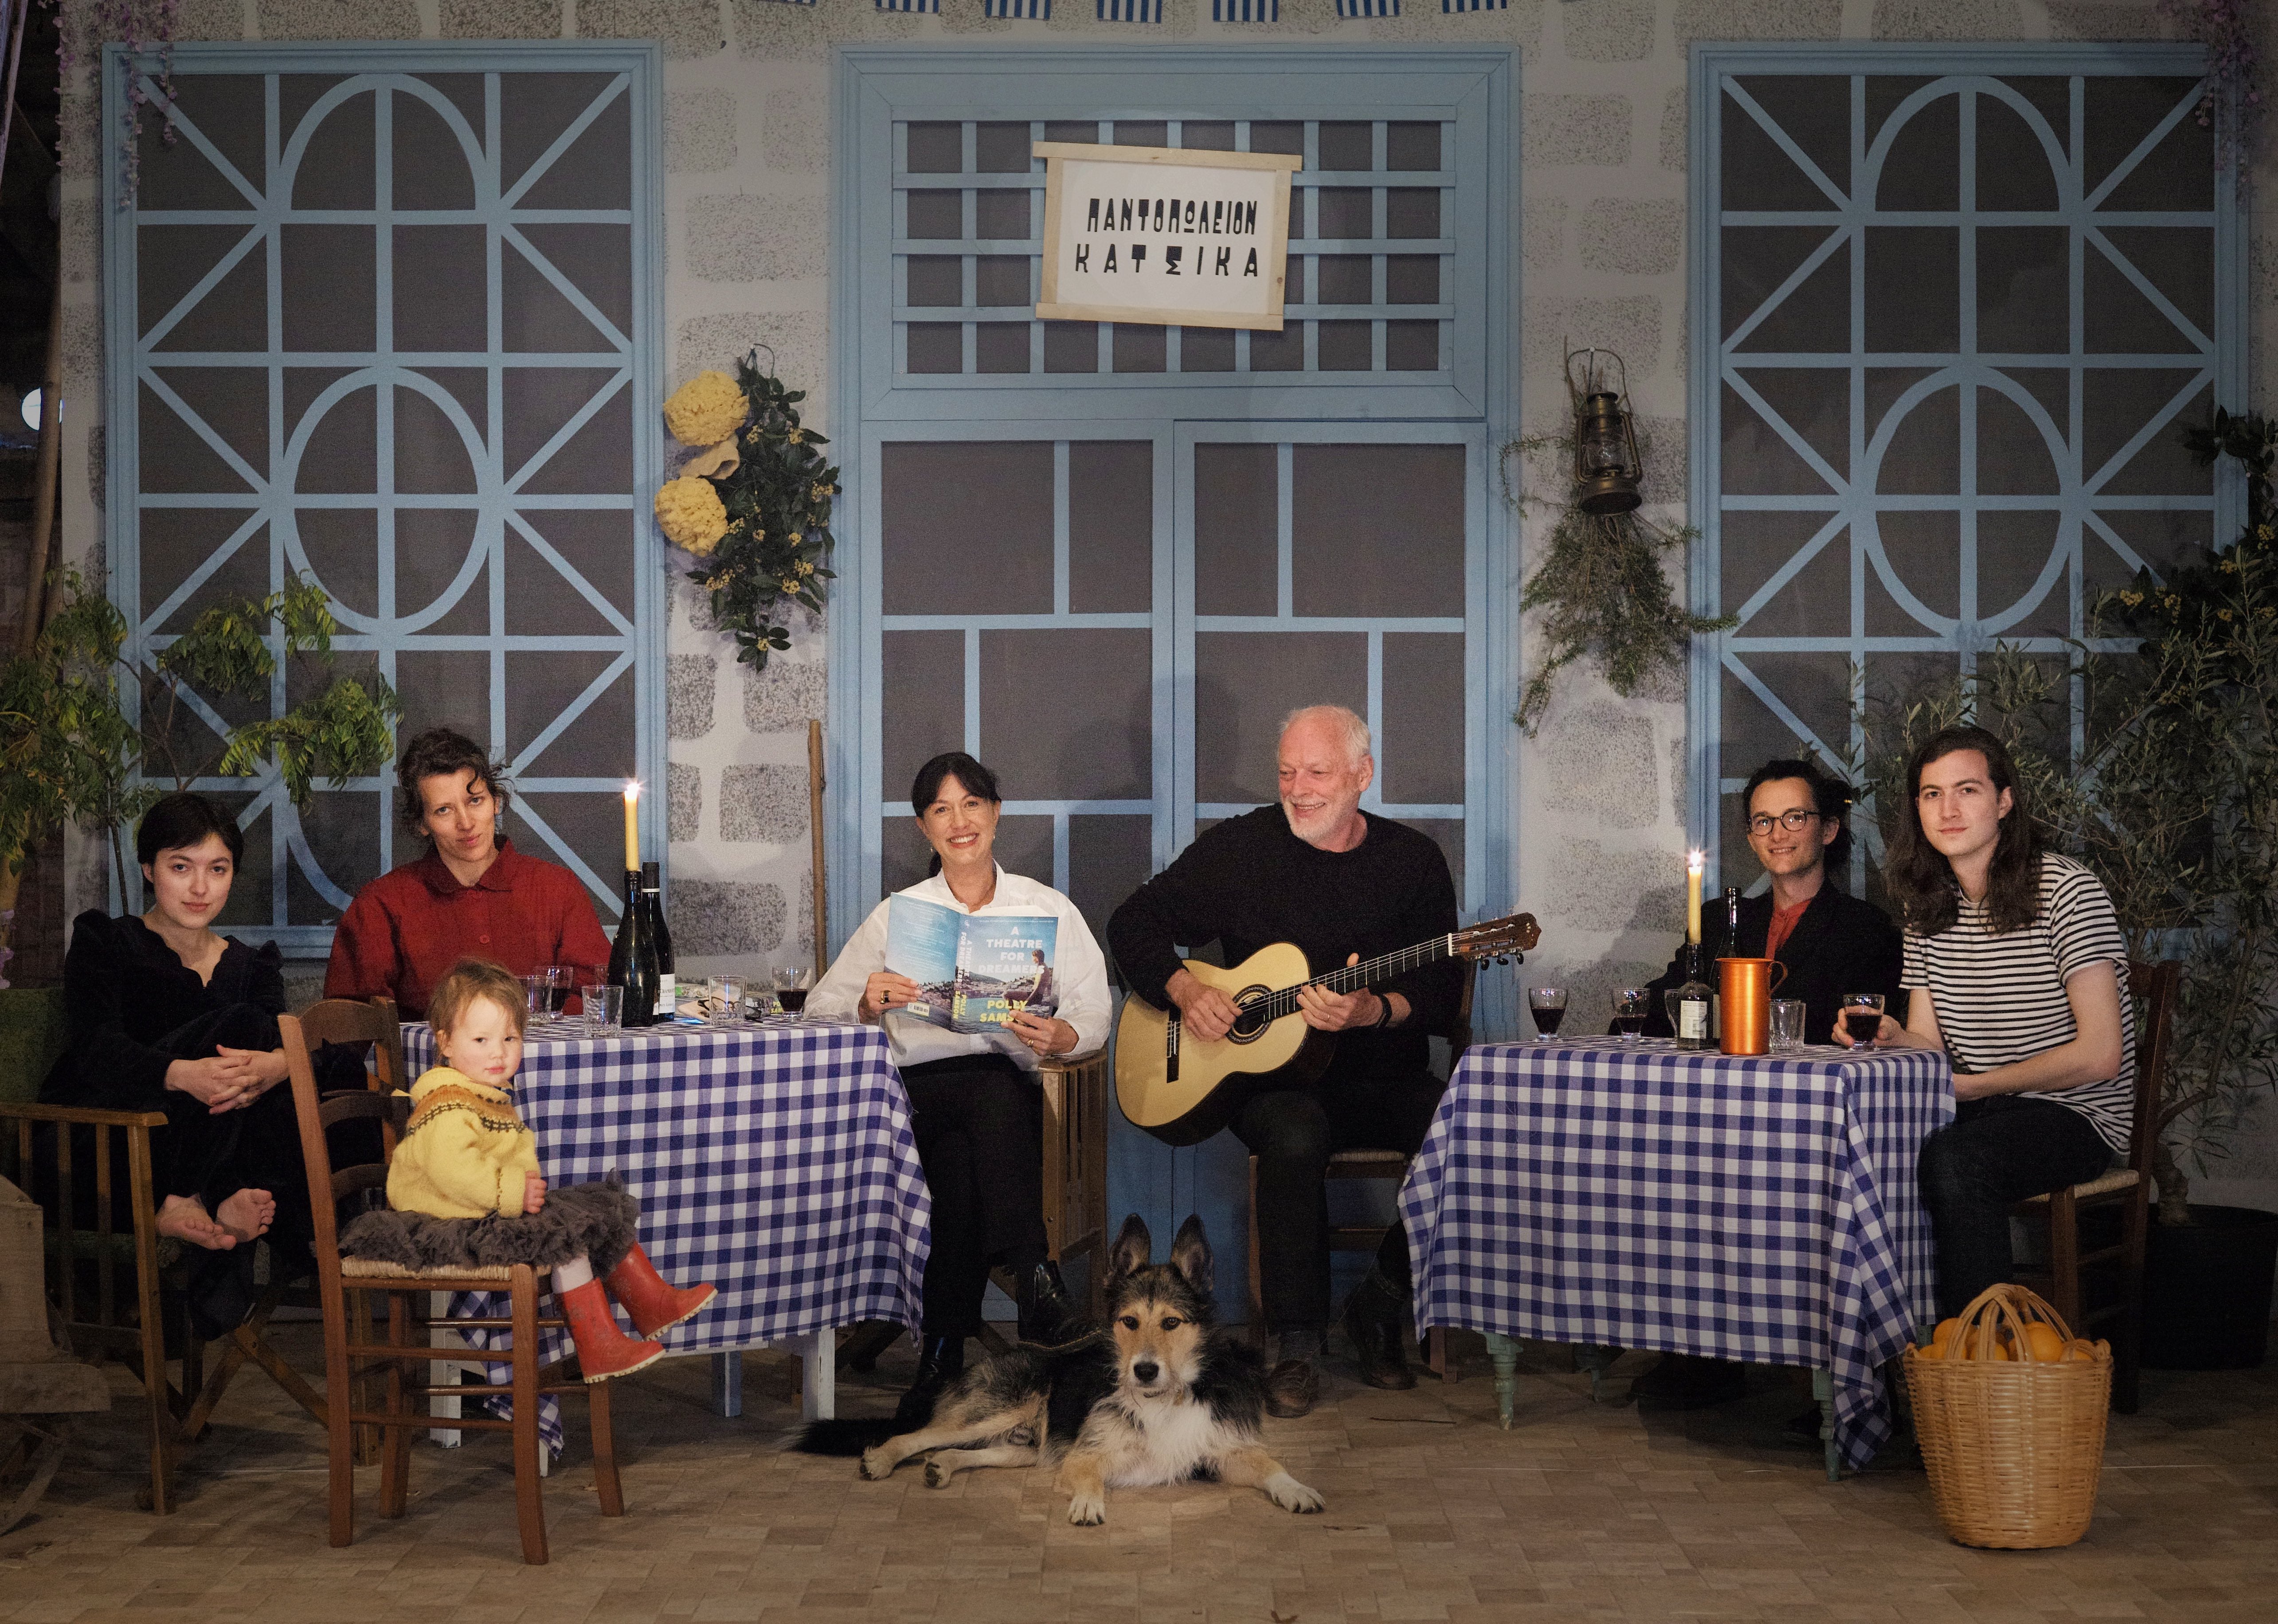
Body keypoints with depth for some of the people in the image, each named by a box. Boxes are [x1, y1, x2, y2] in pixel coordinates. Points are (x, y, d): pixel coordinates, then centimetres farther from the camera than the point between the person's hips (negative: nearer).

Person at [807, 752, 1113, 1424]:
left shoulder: (1048, 909, 16)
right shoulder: (898, 913, 19)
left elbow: (1095, 1014, 7)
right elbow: (819, 1008, 11)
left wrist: (1060, 1035, -17)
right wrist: (868, 1005, -12)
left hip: (1008, 1078, 0)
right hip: (918, 1088, 0)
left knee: (998, 1093, -40)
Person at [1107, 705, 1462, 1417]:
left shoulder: (1413, 860, 5)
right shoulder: (1239, 847, 3)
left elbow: (1441, 998, -1)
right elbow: (1135, 923, 9)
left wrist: (1373, 1010, -21)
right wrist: (1184, 990, -8)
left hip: (1386, 1082, 2)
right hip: (1271, 1077, -2)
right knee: (1295, 1136, -37)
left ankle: (1381, 1302, -6)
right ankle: (1296, 1342, -20)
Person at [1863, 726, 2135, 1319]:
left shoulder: (2067, 891, -12)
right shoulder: (1926, 907, 9)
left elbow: (2099, 1057, -17)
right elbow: (1930, 1043, 9)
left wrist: (1973, 1086, -14)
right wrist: (1888, 1035, -15)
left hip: (2078, 1114, -6)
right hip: (1979, 1113, 6)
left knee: (1951, 1159, -34)